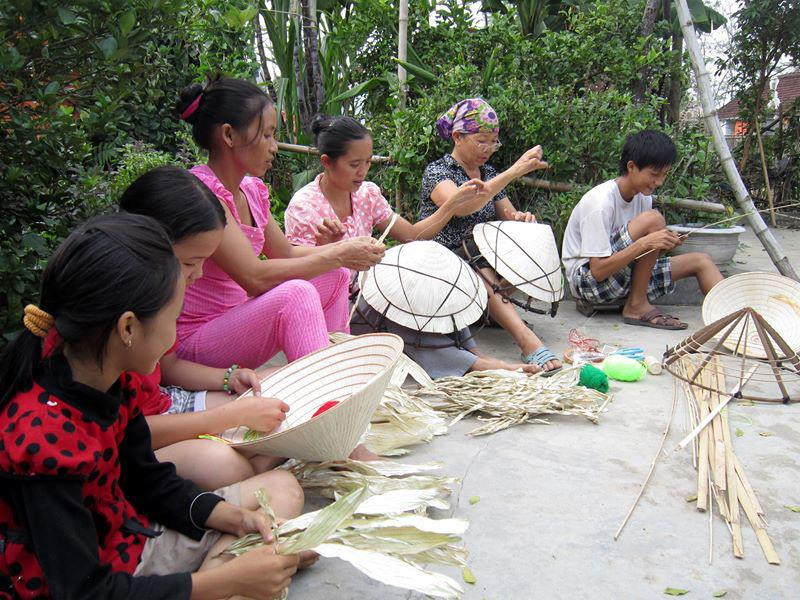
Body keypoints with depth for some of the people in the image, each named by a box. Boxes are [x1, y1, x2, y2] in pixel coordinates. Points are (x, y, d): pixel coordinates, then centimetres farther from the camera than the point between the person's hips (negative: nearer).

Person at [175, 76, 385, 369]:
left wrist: (346, 247, 1)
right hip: (194, 341, -9)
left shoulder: (253, 190, 6)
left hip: (236, 319, 9)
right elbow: (254, 277, -27)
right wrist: (337, 256, -20)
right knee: (296, 293, -30)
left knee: (335, 277, 5)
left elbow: (286, 253, 15)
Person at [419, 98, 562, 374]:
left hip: (484, 264, 6)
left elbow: (508, 215, 21)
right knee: (481, 273, -39)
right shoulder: (437, 171, -7)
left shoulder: (489, 174, 14)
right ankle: (528, 342, -50)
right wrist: (513, 172, -33)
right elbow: (461, 205, -28)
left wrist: (520, 218, -6)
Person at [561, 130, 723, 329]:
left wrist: (664, 243, -13)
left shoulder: (643, 196, 4)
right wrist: (645, 243, -33)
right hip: (587, 280, -9)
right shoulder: (600, 202, -22)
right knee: (653, 219, -25)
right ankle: (636, 306, -17)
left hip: (624, 276, 9)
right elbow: (598, 271, -26)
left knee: (701, 261, 1)